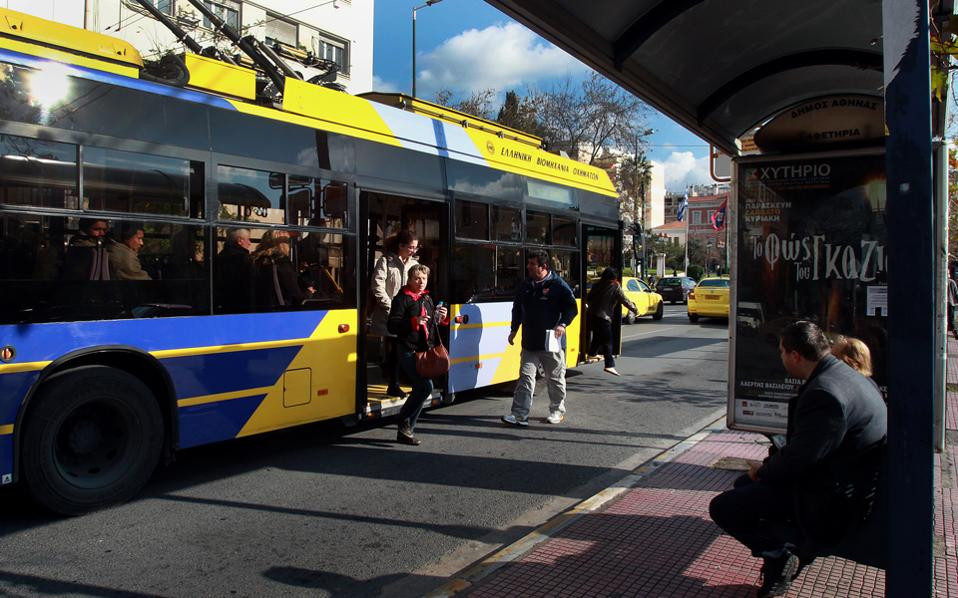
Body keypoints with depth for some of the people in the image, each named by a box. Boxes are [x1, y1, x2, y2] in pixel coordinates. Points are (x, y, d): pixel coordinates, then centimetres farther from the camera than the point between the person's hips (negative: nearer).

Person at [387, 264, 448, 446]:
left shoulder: (426, 299, 18)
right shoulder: (401, 299, -6)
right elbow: (392, 326, -13)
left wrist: (441, 318, 7)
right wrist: (414, 321, -25)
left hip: (425, 350, 8)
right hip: (409, 351, -8)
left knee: (419, 389, 9)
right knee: (425, 387, -17)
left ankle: (405, 430, 20)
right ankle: (406, 425, -2)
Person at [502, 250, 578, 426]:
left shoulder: (558, 285, -6)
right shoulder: (524, 286, 10)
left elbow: (572, 308, -5)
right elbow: (517, 309, 21)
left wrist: (563, 324, -19)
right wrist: (514, 330, 18)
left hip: (550, 343, -4)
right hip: (529, 343, 4)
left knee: (555, 378, 9)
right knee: (526, 377, -1)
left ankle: (557, 411, 26)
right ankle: (520, 414, -2)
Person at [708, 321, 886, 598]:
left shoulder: (824, 393, -27)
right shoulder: (844, 375, 5)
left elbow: (798, 460, -24)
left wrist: (764, 470, -5)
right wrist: (771, 465, 6)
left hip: (830, 501, -10)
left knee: (722, 508, -11)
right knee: (744, 485, 22)